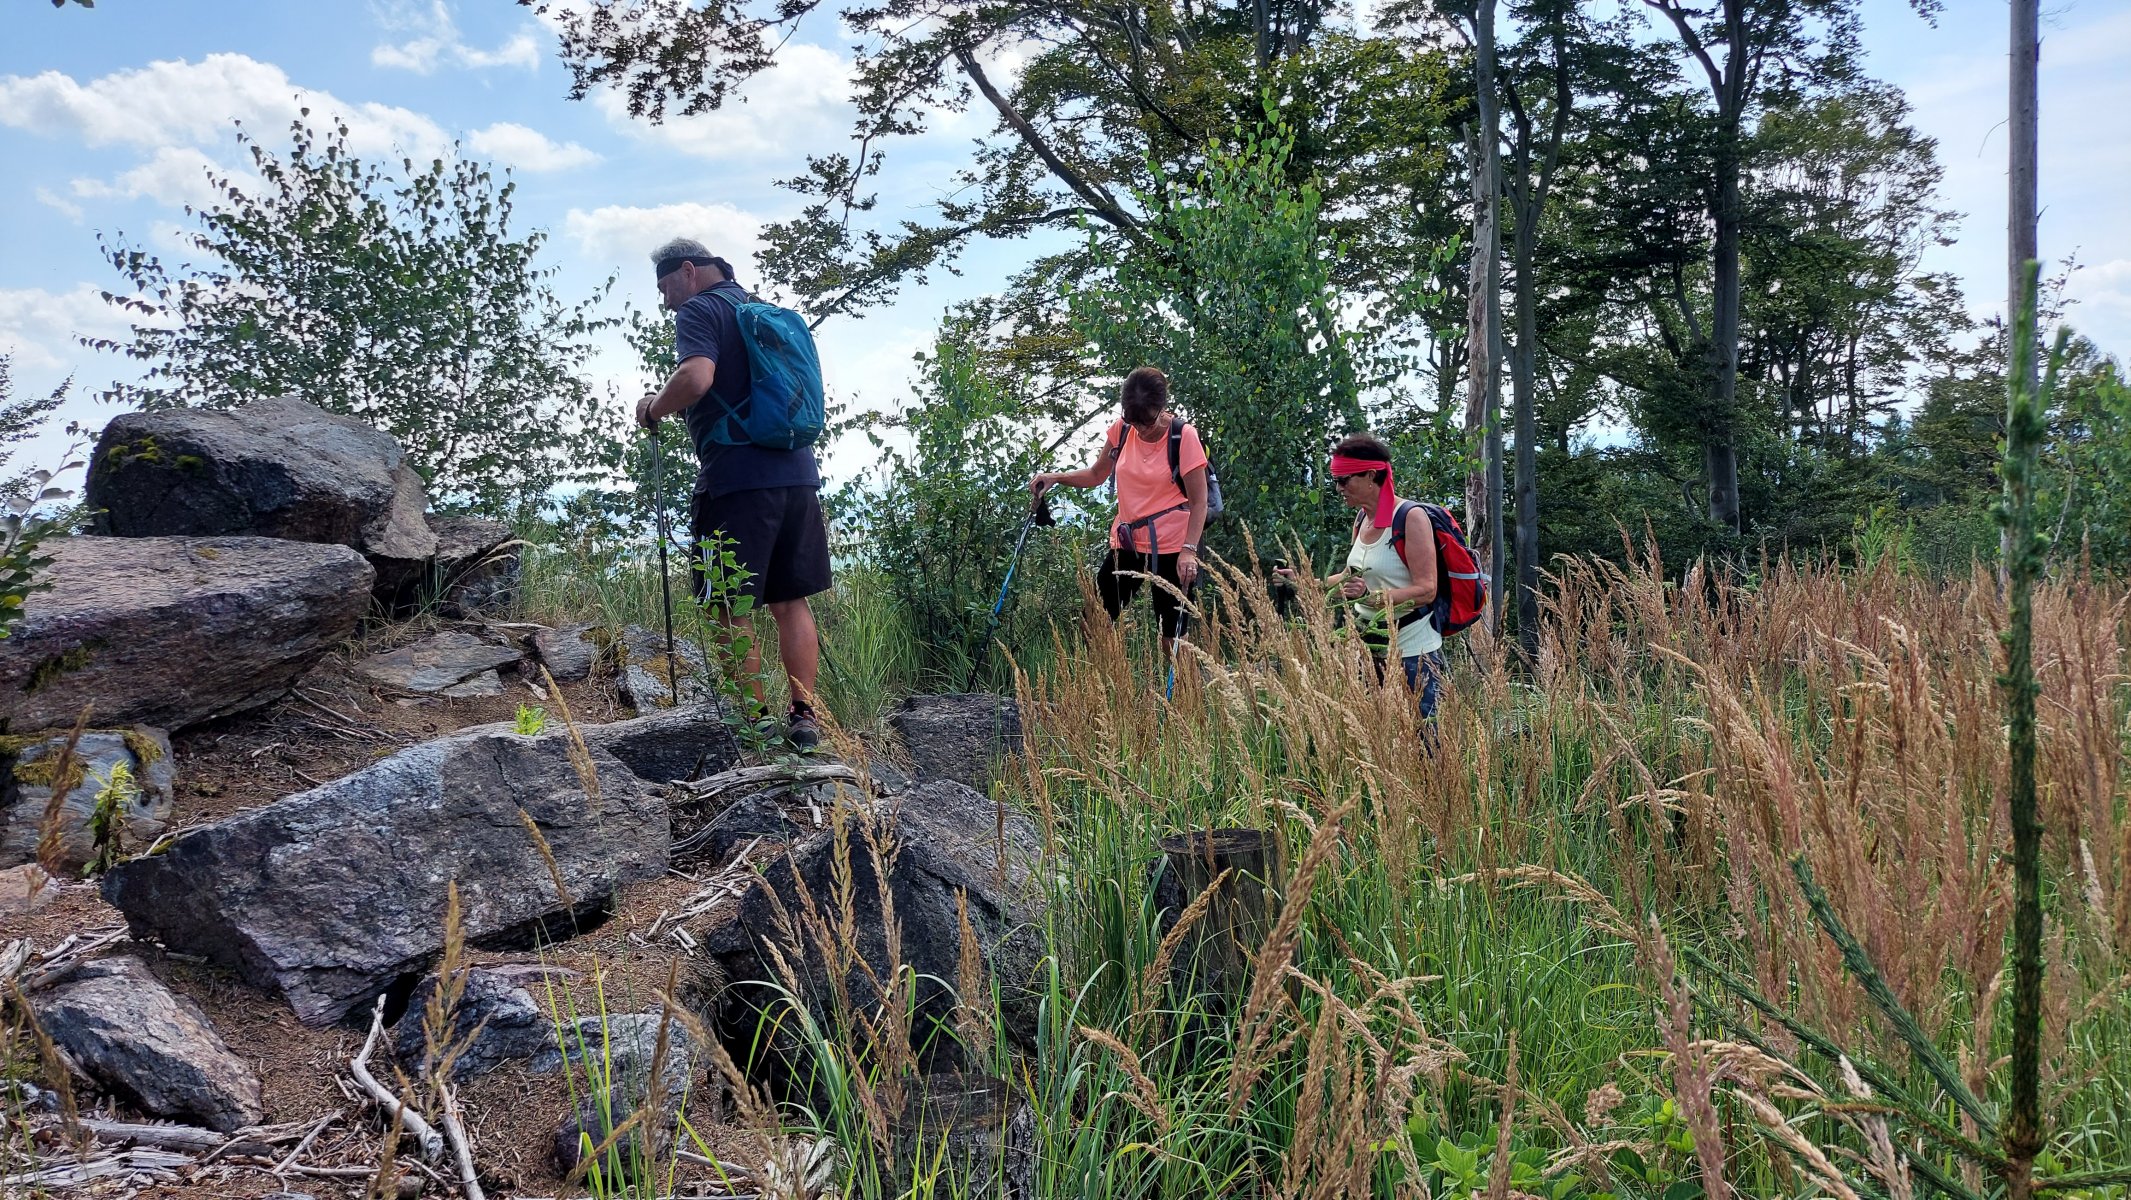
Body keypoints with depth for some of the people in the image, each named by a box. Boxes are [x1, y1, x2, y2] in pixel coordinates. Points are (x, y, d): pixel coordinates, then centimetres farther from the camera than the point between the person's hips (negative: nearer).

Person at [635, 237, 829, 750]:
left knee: (734, 610, -1)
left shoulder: (699, 310, -2)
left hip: (736, 479, -8)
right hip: (797, 473, 8)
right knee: (791, 601, 11)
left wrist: (653, 409, -3)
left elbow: (696, 377, -20)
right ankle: (803, 716, 10)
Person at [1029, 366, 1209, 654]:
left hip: (1171, 548, -5)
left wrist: (1188, 550, -23)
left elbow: (1198, 502, -10)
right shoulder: (1121, 430, 1)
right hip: (1126, 543, 5)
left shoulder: (1184, 437, -11)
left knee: (1171, 642, 0)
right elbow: (1096, 475, 17)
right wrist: (1056, 477, 0)